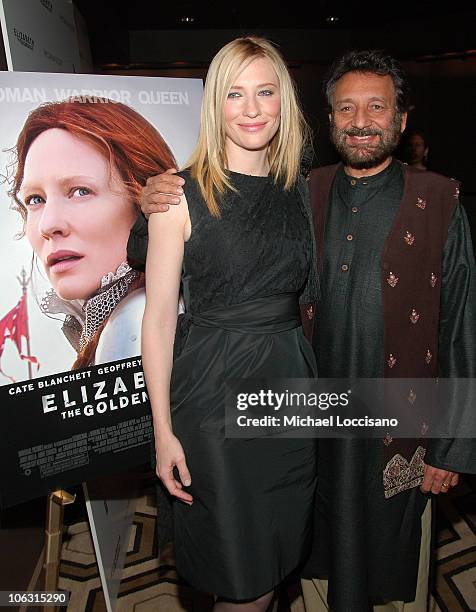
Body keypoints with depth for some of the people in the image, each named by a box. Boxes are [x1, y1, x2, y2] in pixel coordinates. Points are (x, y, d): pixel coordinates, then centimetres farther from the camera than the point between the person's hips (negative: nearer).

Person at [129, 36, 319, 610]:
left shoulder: (299, 190, 7)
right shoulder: (182, 195, -8)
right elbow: (158, 316, -9)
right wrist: (163, 430, -9)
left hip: (290, 378, 5)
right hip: (213, 389, -4)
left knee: (277, 558, 21)